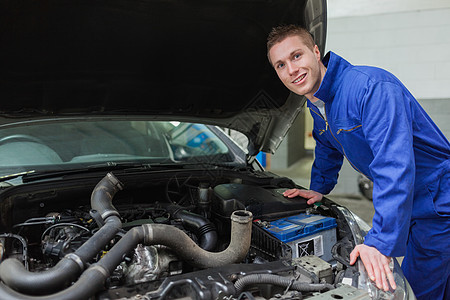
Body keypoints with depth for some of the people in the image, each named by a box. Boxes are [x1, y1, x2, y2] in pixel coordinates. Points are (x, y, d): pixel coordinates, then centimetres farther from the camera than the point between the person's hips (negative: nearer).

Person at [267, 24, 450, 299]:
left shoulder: (370, 86, -27)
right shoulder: (316, 105, 2)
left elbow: (395, 167, -35)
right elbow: (328, 149, 25)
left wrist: (381, 242, -36)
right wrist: (319, 188, 21)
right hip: (406, 206, 8)